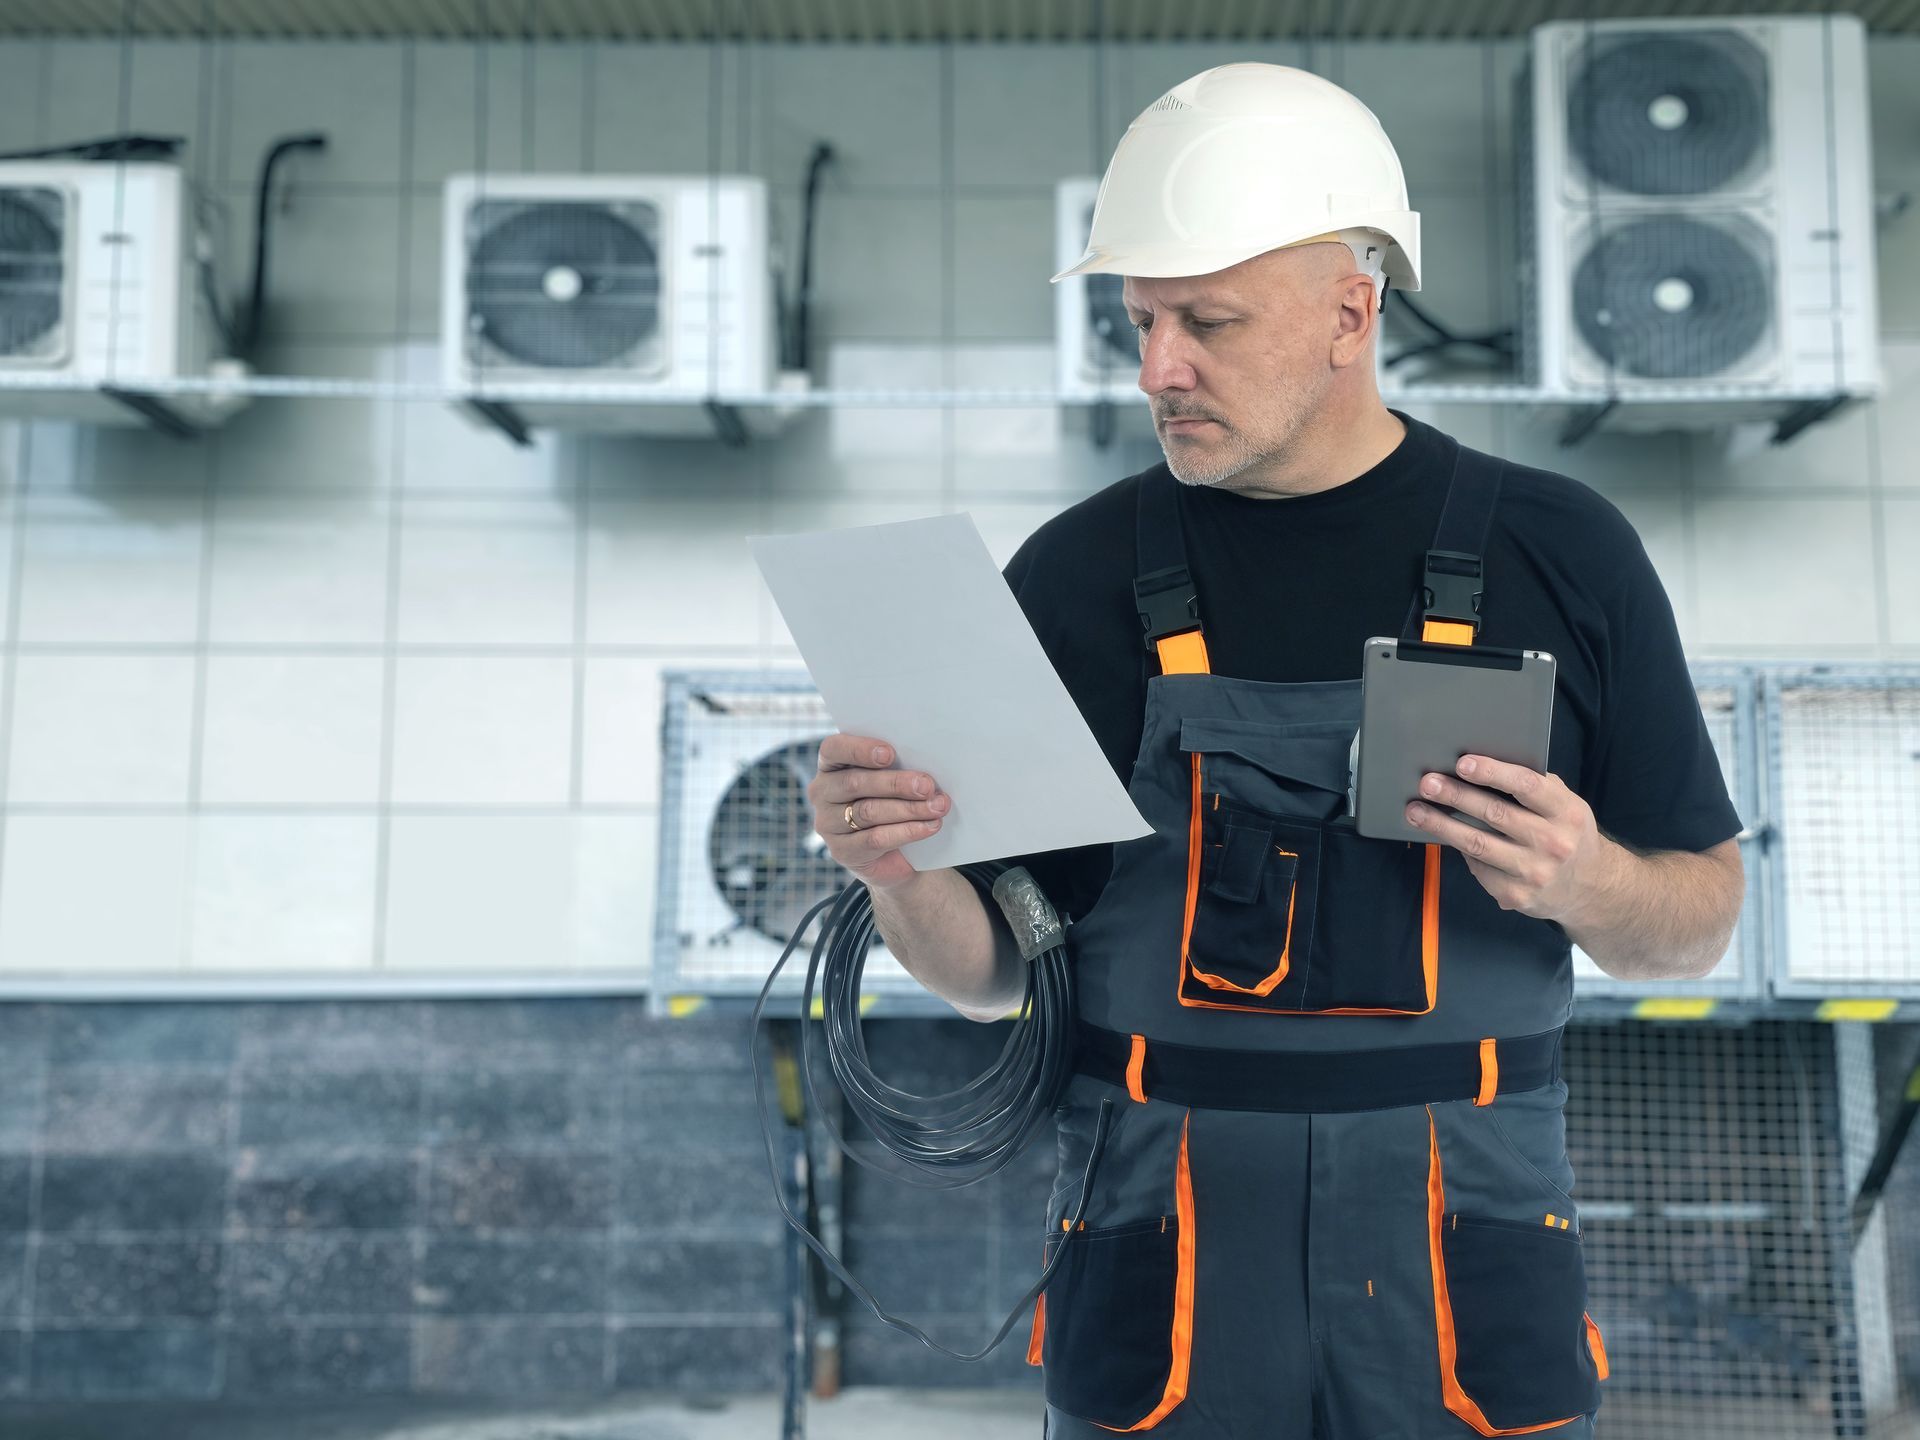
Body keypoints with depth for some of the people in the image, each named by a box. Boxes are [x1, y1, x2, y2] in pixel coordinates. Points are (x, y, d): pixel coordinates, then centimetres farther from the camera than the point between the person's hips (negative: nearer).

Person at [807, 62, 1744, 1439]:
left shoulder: (1559, 553, -1)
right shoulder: (1075, 576, -1)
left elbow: (1700, 922, 5)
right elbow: (995, 973, 2)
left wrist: (1586, 881, -16)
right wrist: (905, 871, -18)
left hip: (1465, 1265, 1)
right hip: (1158, 1279, 0)